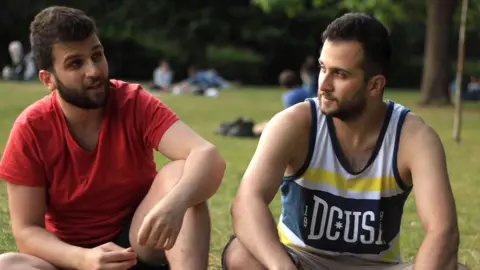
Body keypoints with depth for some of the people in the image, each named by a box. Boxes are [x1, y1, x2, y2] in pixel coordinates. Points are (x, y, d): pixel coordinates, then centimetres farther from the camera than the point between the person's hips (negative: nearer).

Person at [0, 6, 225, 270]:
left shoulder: (134, 103, -14)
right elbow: (27, 231, -13)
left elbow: (208, 156, -27)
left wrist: (175, 203, -49)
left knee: (181, 171, -27)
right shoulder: (31, 129, -13)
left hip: (139, 242, 0)